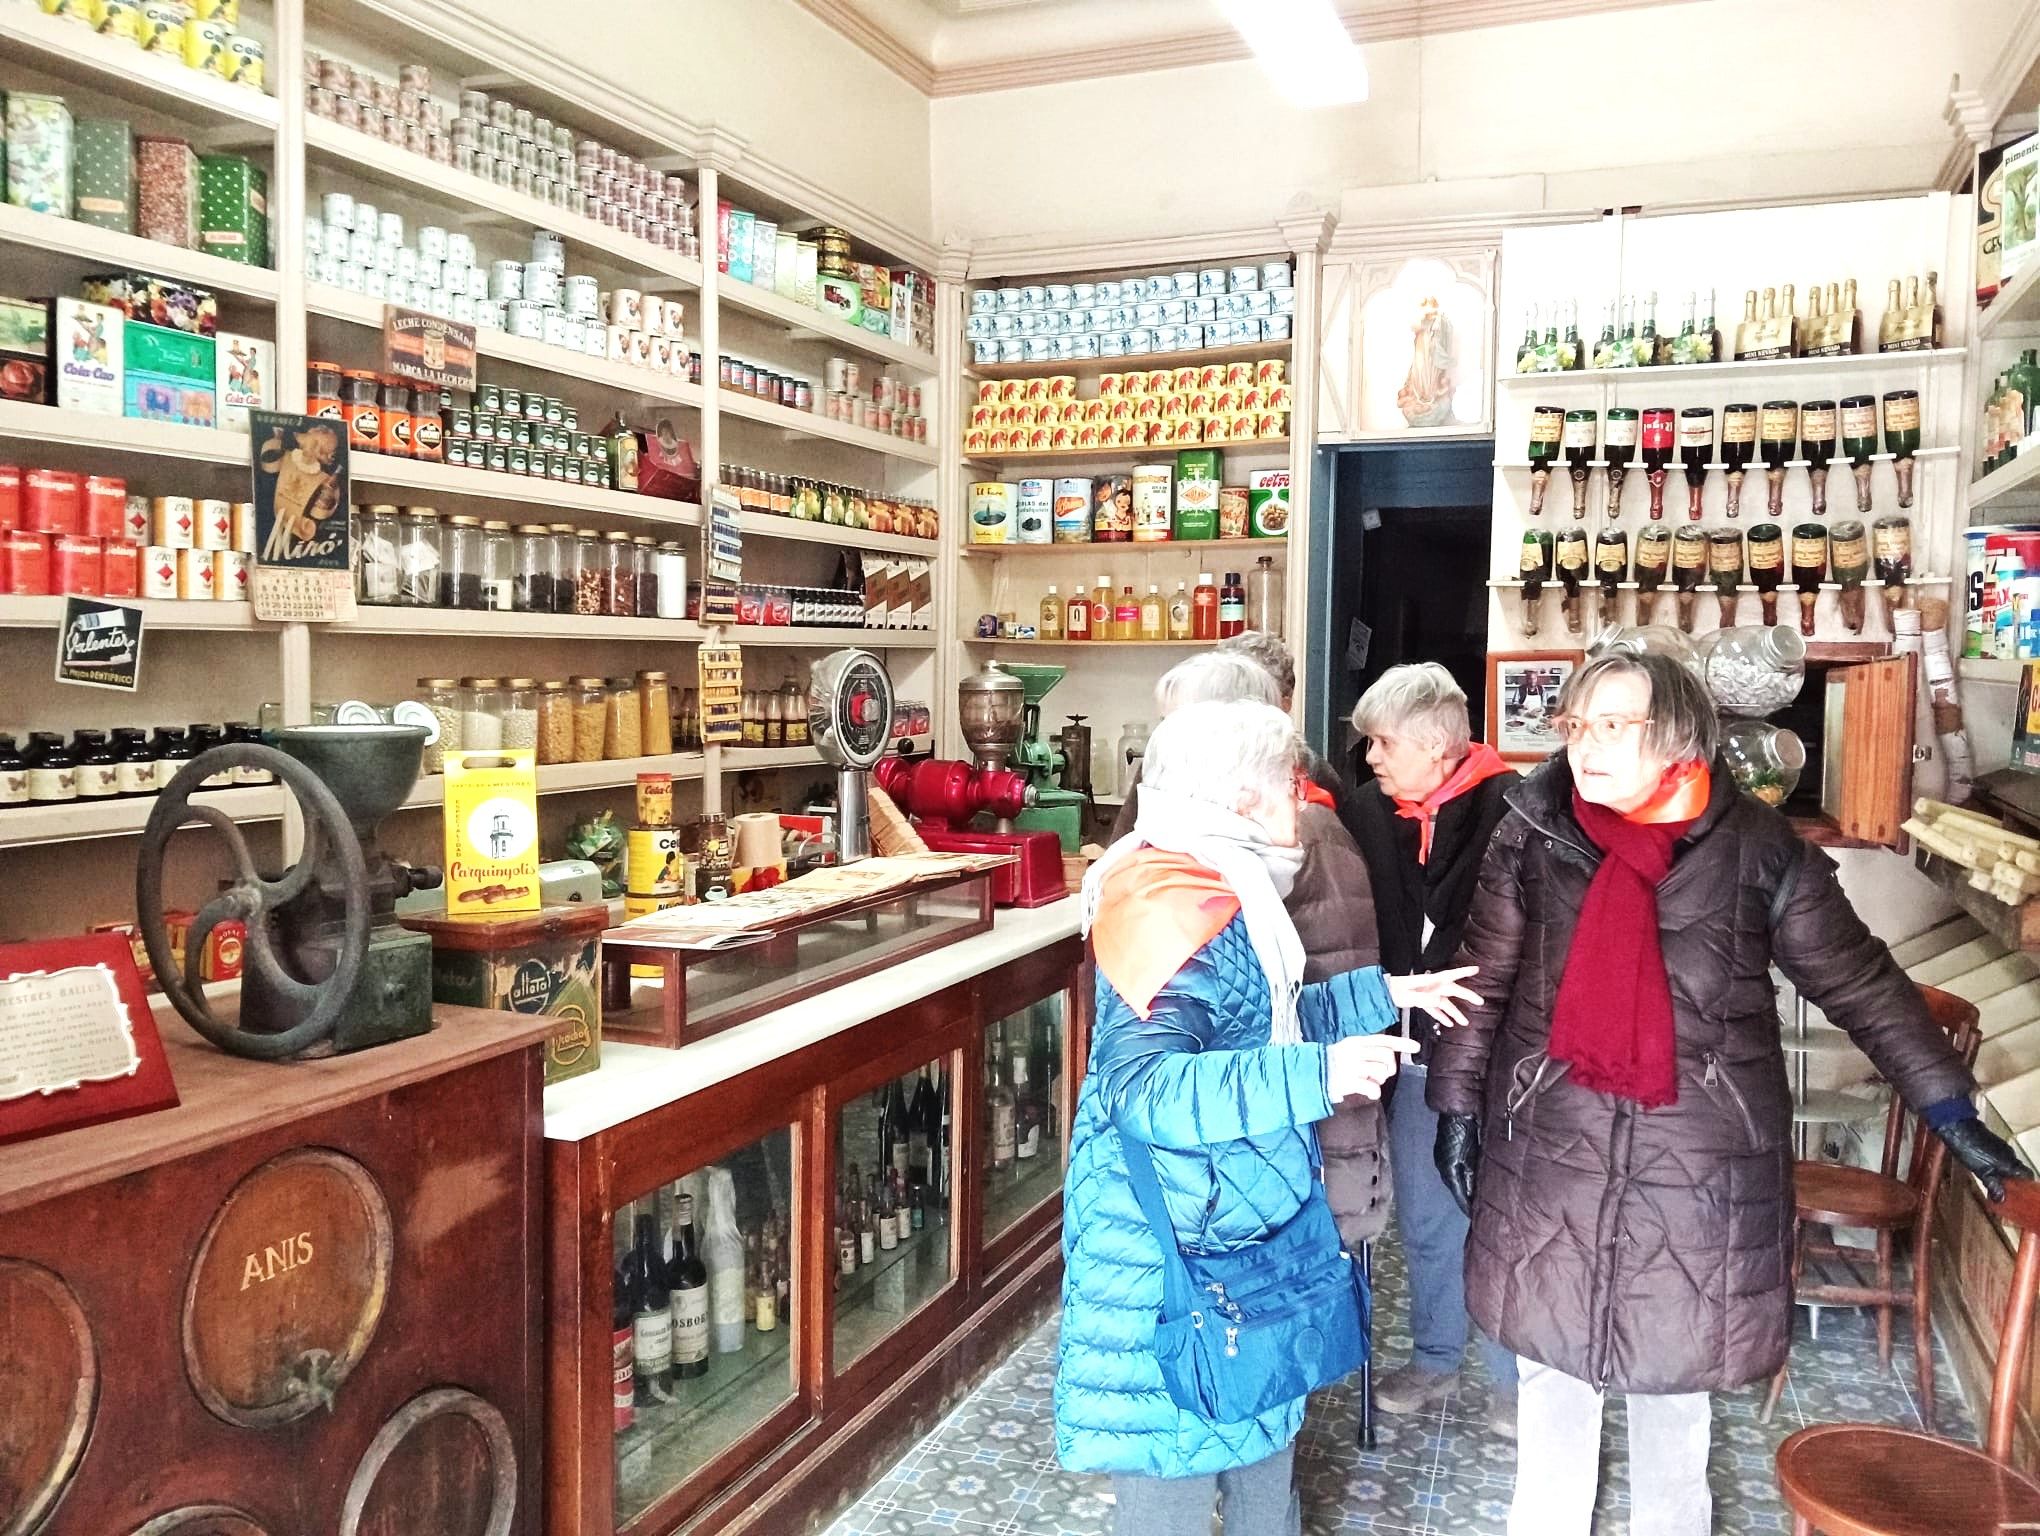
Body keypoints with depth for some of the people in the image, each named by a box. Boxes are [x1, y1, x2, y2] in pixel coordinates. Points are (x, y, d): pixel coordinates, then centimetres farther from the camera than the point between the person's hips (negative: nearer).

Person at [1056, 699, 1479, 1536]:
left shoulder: (1214, 887, 6)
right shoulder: (1175, 903, -26)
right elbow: (1143, 1086, -36)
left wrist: (1381, 995, 18)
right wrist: (1315, 1076, -42)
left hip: (1236, 1225, 10)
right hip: (1177, 1247, -10)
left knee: (1259, 1423, 25)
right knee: (1178, 1461, 7)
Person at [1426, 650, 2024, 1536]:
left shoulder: (1758, 849, -8)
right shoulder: (1533, 834, -5)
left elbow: (1861, 983, 0)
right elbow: (1484, 980, 2)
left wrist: (1951, 1110, 1)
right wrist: (1457, 1101, 3)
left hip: (1699, 1160, -1)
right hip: (1549, 1152, 2)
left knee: (1674, 1367, 14)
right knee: (1550, 1356, 16)